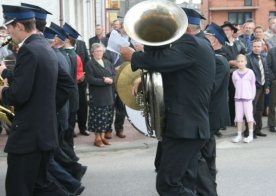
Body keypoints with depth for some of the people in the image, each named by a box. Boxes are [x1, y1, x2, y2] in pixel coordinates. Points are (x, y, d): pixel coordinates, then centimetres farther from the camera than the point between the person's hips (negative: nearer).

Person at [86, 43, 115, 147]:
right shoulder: (90, 64, -4)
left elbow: (114, 75, 8)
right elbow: (90, 79, -15)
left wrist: (110, 79, -14)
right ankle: (97, 138, 5)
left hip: (108, 95, 6)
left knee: (107, 117, 8)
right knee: (98, 117, -4)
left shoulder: (107, 63, 15)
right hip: (96, 96, -6)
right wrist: (104, 81, -20)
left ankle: (102, 136, 17)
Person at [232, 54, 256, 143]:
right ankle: (239, 135, 14)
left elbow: (253, 85, 3)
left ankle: (251, 135, 5)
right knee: (238, 116, 6)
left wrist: (253, 96, 0)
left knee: (249, 115, -3)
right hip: (238, 97, 3)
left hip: (248, 97, -3)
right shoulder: (235, 73, 3)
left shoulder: (250, 72, -3)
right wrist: (239, 92, 5)